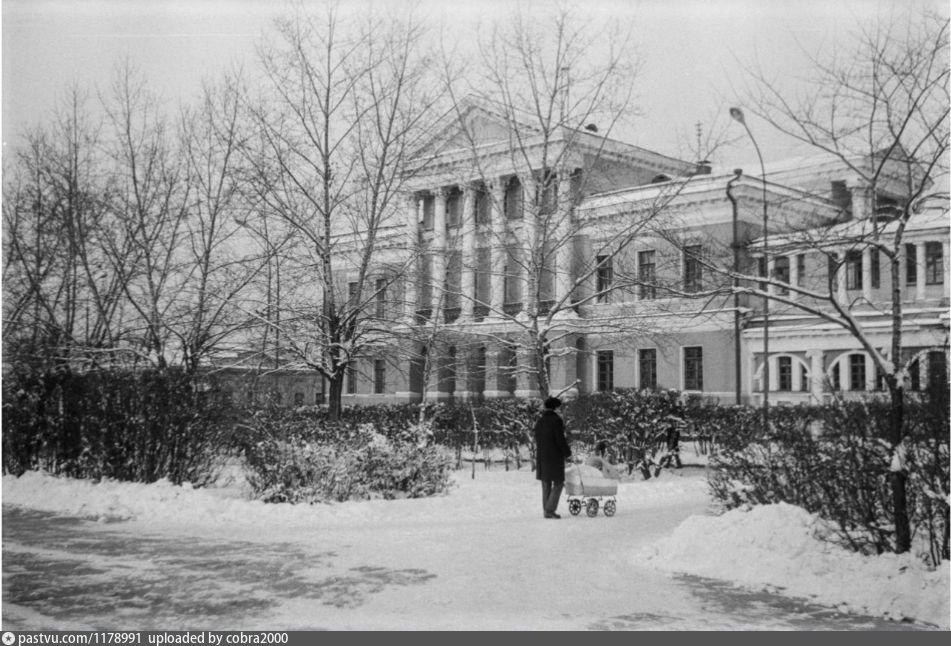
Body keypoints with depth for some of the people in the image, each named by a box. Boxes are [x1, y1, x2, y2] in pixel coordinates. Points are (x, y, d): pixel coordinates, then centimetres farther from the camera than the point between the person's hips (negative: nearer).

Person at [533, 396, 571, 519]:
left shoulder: (539, 422, 9)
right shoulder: (557, 420, -12)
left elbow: (537, 440, 10)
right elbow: (560, 439, -15)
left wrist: (539, 455, 14)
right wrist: (567, 453, -3)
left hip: (541, 457, 7)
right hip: (555, 457, -7)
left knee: (546, 484, 11)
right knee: (558, 483, 1)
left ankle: (546, 510, 12)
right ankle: (550, 509, -8)